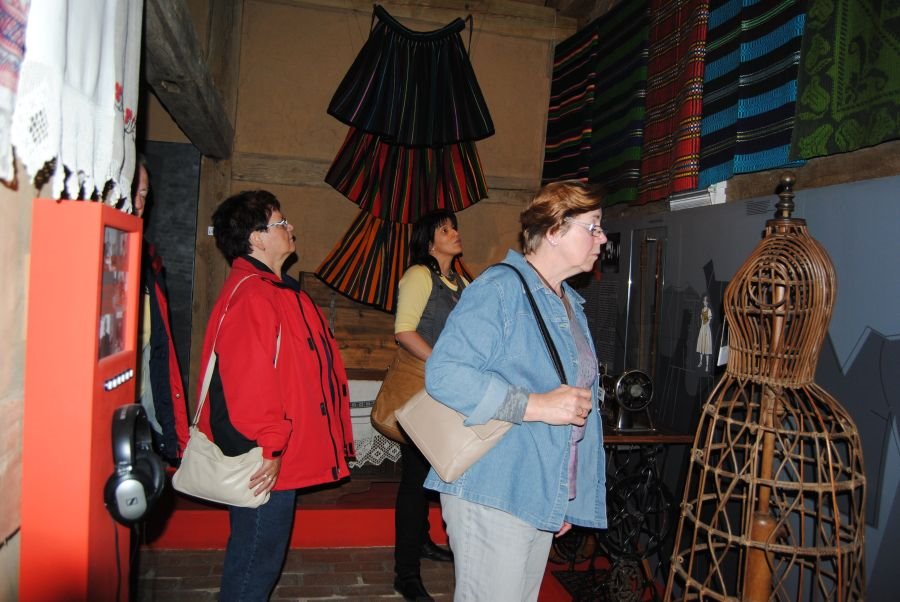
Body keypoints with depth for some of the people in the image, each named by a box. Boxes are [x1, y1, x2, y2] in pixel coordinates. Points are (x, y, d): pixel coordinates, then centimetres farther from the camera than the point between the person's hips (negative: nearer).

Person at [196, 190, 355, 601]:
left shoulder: (274, 289, 15)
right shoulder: (251, 294, -19)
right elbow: (249, 379, -28)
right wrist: (267, 448, -23)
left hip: (280, 458, 10)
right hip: (264, 464, -10)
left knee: (260, 556, 22)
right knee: (256, 562, 4)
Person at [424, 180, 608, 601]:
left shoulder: (571, 305, 15)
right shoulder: (500, 287, -13)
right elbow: (444, 373, -24)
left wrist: (566, 501, 22)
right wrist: (537, 406, -24)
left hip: (545, 499, 9)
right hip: (493, 496, -8)